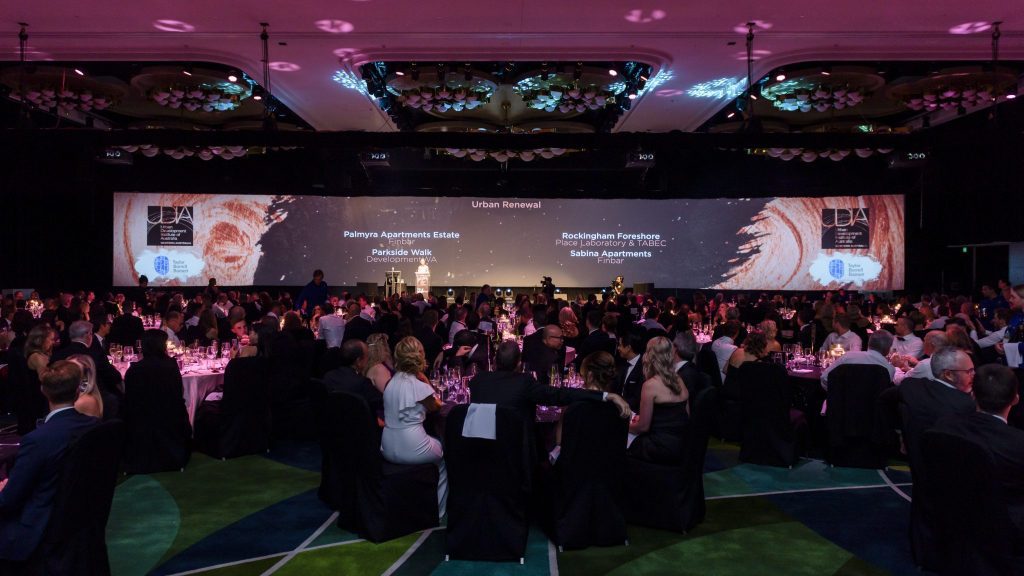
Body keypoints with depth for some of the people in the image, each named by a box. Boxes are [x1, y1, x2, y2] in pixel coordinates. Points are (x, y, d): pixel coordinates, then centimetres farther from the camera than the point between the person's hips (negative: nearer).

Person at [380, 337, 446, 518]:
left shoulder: (392, 382, 4)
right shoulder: (418, 386, -17)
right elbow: (435, 406, 2)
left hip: (388, 449, 7)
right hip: (411, 449, -6)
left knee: (435, 445, 33)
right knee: (445, 452, 25)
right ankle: (438, 508, 33)